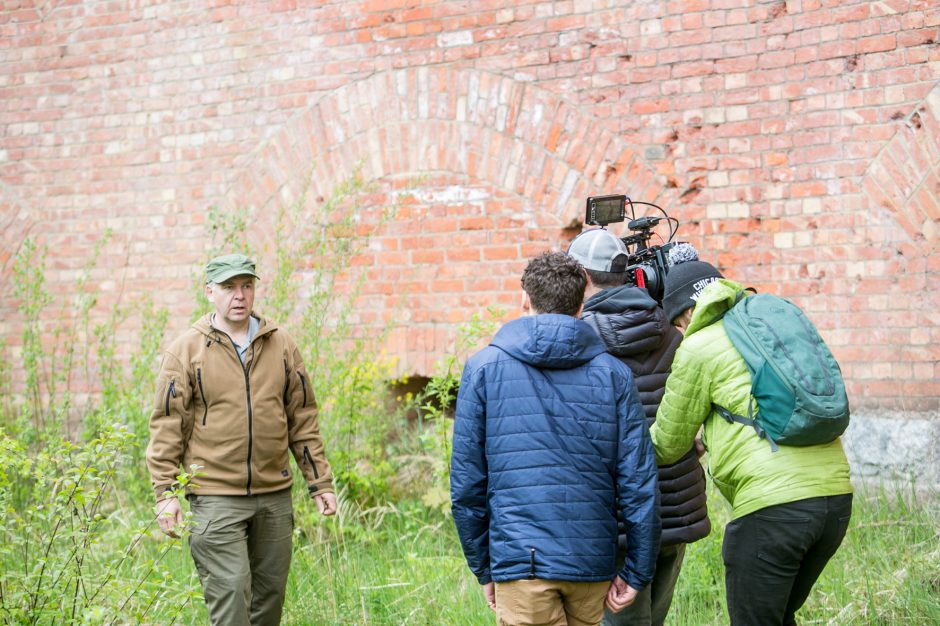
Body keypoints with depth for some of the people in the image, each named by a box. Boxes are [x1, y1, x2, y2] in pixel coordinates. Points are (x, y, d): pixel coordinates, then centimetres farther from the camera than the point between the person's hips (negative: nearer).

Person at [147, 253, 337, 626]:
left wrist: (320, 483, 8)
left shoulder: (281, 346, 9)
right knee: (230, 592, -8)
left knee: (269, 593, 11)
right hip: (215, 498, -4)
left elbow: (303, 420, 11)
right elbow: (167, 426, -3)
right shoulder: (186, 350, -1)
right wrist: (165, 493, -9)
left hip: (275, 496, 4)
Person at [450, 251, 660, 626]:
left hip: (521, 561, -3)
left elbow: (466, 482, 1)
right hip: (593, 562, 3)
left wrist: (483, 568, 10)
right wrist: (637, 573, 6)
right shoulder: (613, 373, 5)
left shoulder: (484, 368, 2)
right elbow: (638, 482, 0)